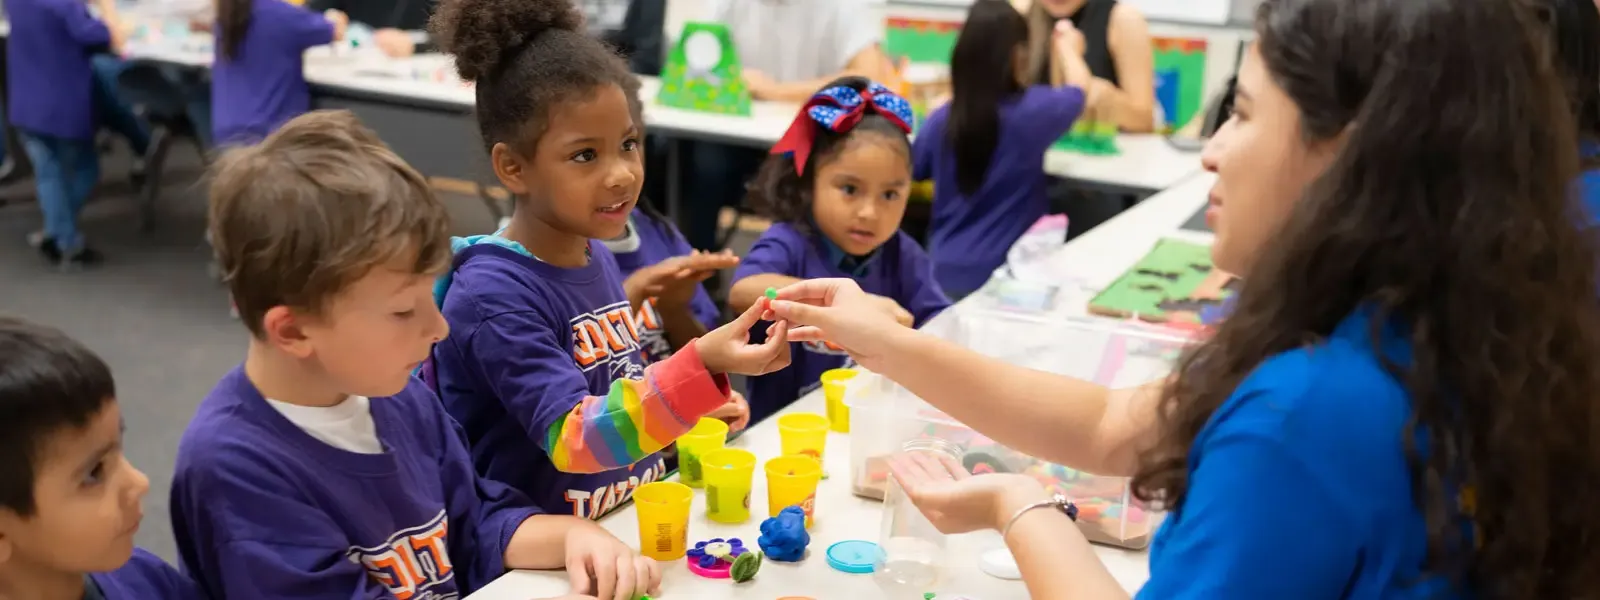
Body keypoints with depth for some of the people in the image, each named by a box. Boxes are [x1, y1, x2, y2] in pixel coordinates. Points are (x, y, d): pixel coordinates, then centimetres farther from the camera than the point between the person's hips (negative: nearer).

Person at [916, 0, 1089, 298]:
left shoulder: (942, 118, -5)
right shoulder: (1033, 109, -14)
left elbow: (910, 173, 14)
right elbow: (1080, 83, 8)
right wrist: (1065, 46, 30)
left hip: (943, 273, 4)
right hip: (1005, 276, -3)